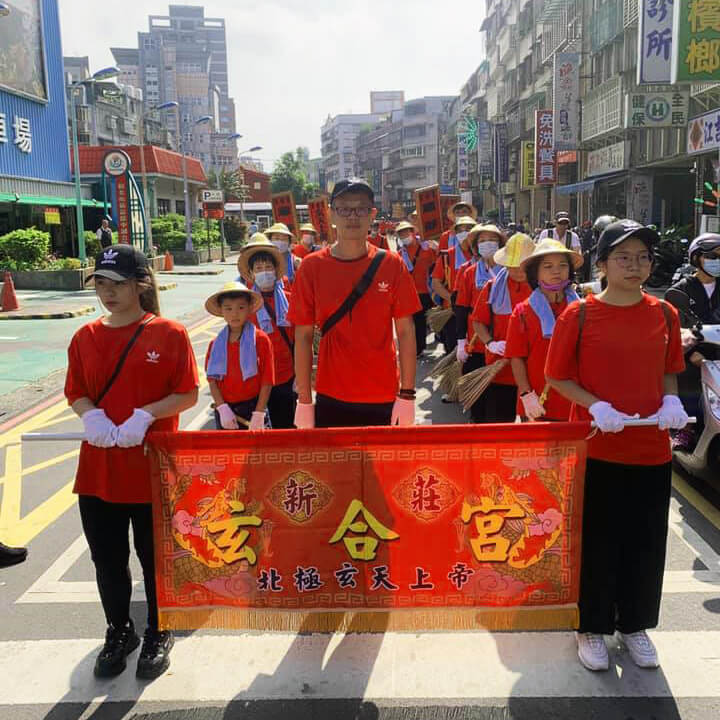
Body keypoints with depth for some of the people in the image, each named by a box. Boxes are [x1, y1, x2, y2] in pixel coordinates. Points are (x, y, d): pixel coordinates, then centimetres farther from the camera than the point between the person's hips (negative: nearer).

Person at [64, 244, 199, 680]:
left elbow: (188, 394, -7)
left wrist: (145, 416, -20)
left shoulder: (169, 334, -6)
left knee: (154, 555, 11)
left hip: (153, 464, -4)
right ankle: (119, 631, 37)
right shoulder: (85, 337, 5)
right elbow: (76, 393, 10)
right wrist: (92, 416, -12)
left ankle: (158, 633, 33)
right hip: (98, 465, 4)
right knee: (107, 557, 14)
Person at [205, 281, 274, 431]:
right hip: (224, 409, 3)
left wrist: (259, 415, -11)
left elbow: (267, 381, -7)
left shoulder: (261, 340, -6)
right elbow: (212, 380, 3)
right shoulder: (215, 344, 4)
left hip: (252, 407, -3)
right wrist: (222, 409, -9)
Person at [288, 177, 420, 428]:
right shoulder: (312, 267, -2)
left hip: (383, 400, 0)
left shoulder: (391, 264, -2)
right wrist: (304, 400, -1)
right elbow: (303, 336, 0)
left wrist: (407, 395, -5)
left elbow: (405, 331, -1)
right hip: (331, 399, 0)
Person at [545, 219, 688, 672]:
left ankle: (635, 624, 35)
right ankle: (593, 626, 28)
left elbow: (670, 372, 14)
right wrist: (595, 405, -18)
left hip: (652, 448, 3)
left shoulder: (665, 315, 3)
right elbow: (558, 377, -3)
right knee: (597, 542, 9)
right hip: (596, 448, -3)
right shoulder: (579, 315, -7)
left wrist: (671, 400, -6)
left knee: (646, 542, 14)